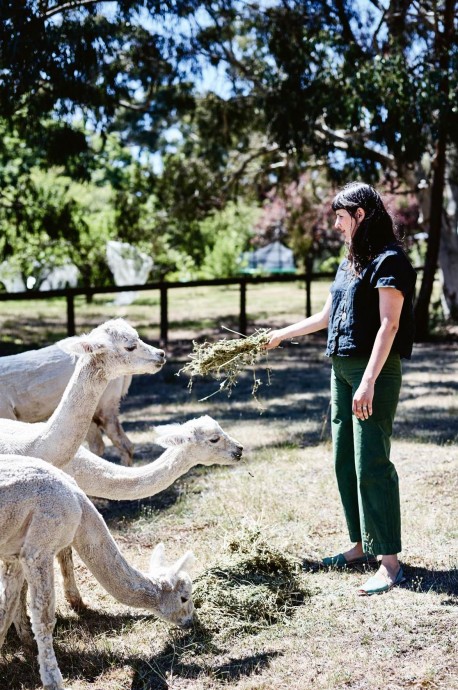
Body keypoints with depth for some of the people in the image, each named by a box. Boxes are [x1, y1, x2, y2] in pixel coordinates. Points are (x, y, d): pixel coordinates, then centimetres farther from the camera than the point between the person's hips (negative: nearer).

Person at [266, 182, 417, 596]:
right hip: (341, 368, 9)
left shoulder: (389, 260, -10)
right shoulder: (350, 262, 16)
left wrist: (369, 382, -24)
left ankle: (389, 560, -6)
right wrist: (280, 335, 31)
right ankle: (361, 546, 22)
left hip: (375, 370, -9)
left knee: (371, 464, -11)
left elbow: (389, 324, -17)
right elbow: (325, 317, 26)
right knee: (344, 460, 11)